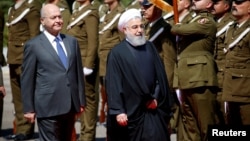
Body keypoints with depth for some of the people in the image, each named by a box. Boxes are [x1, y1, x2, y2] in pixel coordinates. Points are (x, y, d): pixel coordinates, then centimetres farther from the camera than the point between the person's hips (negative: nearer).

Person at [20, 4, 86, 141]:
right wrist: (29, 108, -4)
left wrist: (81, 100, 12)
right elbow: (27, 79, -3)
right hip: (48, 107, -5)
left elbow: (78, 72, 14)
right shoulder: (33, 45, -5)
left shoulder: (72, 41, 11)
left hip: (71, 105, 5)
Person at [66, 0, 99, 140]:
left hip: (85, 64, -9)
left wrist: (88, 66, -21)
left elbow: (93, 42, -17)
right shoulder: (77, 12, 18)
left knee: (88, 100, -2)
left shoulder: (91, 13, -11)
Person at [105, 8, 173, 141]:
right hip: (130, 110, -3)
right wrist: (118, 111, -15)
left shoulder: (150, 47, 9)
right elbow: (113, 84, -9)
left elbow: (160, 75, 10)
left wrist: (157, 98, -1)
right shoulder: (117, 53, -5)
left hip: (152, 109, 3)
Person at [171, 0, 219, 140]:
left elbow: (177, 30, -13)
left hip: (199, 79, -9)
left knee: (206, 123, -7)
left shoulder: (207, 22, -7)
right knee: (189, 122, 11)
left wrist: (177, 26, 7)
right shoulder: (194, 21, 23)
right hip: (187, 79, 9)